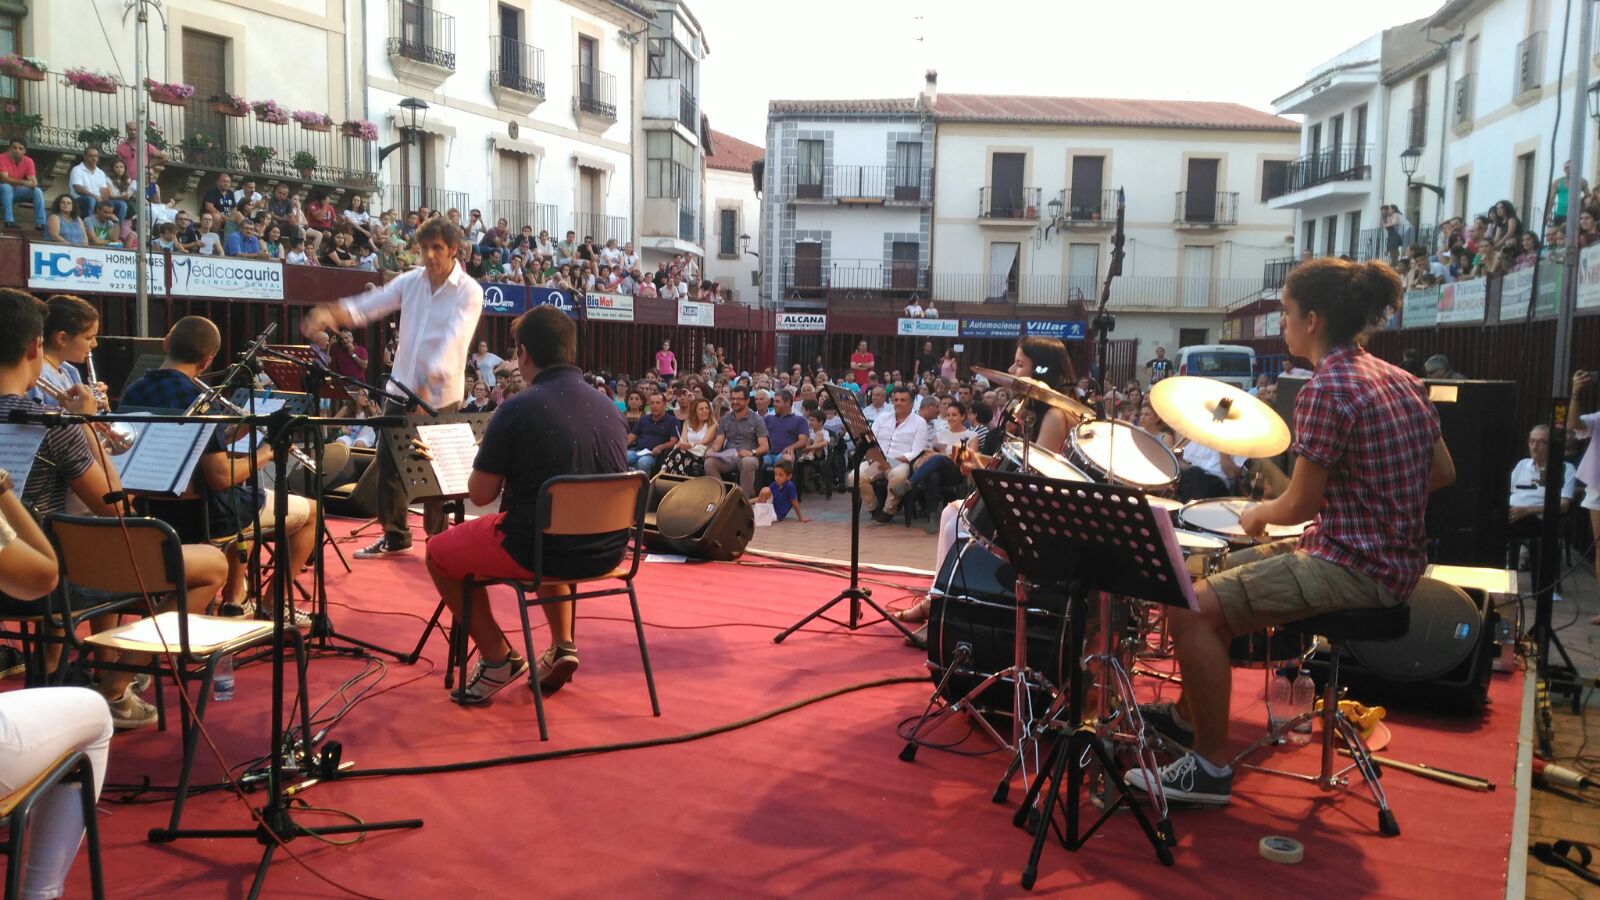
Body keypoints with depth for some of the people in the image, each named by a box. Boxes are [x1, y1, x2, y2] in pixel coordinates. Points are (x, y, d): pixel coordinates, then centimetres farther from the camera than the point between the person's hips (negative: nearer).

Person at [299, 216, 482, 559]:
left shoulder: (469, 292, -11)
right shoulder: (411, 280, 5)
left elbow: (453, 340, -24)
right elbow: (369, 305, -1)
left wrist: (428, 386, -36)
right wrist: (329, 314, -21)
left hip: (440, 394, -5)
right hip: (401, 387, 5)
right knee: (388, 463, 8)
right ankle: (395, 536, 21)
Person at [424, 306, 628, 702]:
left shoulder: (518, 409, -14)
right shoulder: (609, 407, 3)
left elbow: (480, 494, -6)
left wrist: (498, 459, 12)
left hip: (537, 549, -5)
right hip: (605, 550, 6)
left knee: (440, 552, 21)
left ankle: (498, 658, 17)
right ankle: (562, 645, 25)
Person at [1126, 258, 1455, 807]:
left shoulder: (1326, 390, -19)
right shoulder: (1398, 379, 9)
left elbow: (1301, 505, -18)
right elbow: (1442, 473, 16)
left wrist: (1258, 514, 2)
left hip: (1354, 570, -10)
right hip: (1395, 558, 10)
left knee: (1192, 607, -13)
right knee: (1222, 574, 21)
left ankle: (1210, 767, -4)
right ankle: (1190, 714, 31)